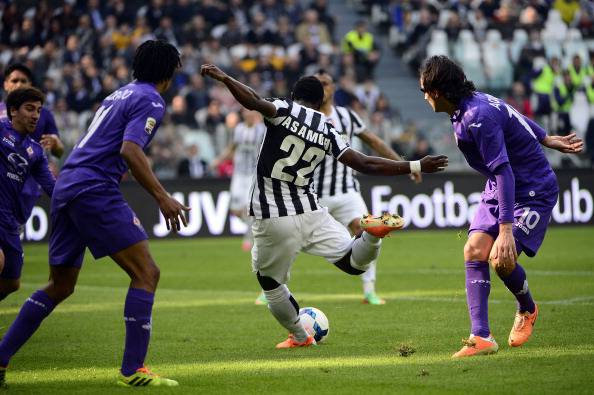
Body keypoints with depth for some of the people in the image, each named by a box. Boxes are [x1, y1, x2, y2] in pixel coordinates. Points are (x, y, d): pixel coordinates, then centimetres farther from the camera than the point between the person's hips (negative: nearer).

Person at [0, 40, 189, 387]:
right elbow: (129, 150, -19)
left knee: (60, 286, 17)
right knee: (146, 272, -7)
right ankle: (133, 370, -12)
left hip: (67, 188, 9)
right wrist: (162, 197, -21)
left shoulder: (119, 94, 23)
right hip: (95, 190, -9)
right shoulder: (150, 101, -5)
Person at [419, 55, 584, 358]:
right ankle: (481, 337, -10)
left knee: (501, 260, -20)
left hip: (534, 191, -9)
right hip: (499, 188, 9)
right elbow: (513, 116, 16)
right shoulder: (474, 103, 0)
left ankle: (527, 309, 13)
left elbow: (504, 171, -32)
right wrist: (547, 140, 29)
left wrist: (506, 229, -35)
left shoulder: (478, 118, -29)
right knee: (474, 251, -7)